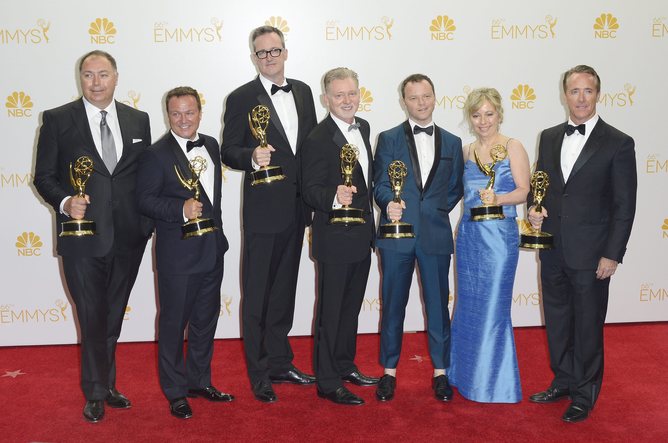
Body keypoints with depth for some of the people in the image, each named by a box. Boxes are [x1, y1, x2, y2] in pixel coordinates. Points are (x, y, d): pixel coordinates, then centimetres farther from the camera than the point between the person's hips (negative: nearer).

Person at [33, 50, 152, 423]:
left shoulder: (138, 120, 7)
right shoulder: (57, 120, -2)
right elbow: (44, 176, 0)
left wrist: (148, 220, 3)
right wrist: (65, 202, -18)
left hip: (128, 237, 3)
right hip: (82, 237, -3)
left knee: (114, 316, 16)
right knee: (92, 318, 4)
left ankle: (106, 385, 33)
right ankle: (96, 392, 21)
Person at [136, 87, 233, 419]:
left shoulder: (211, 145, 10)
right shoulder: (156, 154, -10)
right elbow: (145, 200, -14)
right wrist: (182, 210, -25)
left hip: (212, 249, 7)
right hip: (178, 254, -7)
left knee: (205, 320, 16)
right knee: (174, 322, 5)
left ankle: (199, 381, 32)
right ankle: (175, 392, 18)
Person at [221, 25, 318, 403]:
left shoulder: (303, 92, 9)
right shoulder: (242, 98, -7)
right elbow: (229, 152, -6)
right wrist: (252, 157, -28)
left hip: (296, 208, 6)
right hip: (263, 210, -6)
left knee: (284, 289, 16)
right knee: (257, 293, 3)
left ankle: (280, 362, 29)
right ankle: (260, 373, 13)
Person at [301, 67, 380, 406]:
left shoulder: (363, 127, 7)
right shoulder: (318, 140, -18)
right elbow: (310, 190, -20)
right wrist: (334, 197, -39)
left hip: (361, 237, 8)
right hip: (335, 239, -8)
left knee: (351, 306, 20)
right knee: (330, 311, 2)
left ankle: (345, 366, 36)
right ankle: (327, 381, 13)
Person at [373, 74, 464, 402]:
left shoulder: (452, 143, 11)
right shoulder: (389, 139, 4)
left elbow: (455, 188, 13)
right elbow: (380, 184, -3)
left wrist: (436, 211, 0)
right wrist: (390, 203, -22)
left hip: (435, 236, 2)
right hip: (397, 233, -1)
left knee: (438, 305, 7)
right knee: (393, 305, 7)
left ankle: (440, 371, 20)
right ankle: (389, 371, 19)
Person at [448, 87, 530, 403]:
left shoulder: (512, 147, -4)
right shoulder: (467, 151, 12)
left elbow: (523, 191, -10)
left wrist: (497, 199, -26)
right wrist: (460, 227, 10)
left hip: (500, 235, -5)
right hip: (468, 234, 6)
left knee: (493, 306, -1)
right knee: (468, 304, 12)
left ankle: (495, 381, 13)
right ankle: (467, 373, 28)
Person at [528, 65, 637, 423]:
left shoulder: (618, 144, -8)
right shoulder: (549, 137, 7)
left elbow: (624, 206, -8)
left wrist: (612, 255, -12)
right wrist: (535, 210, -5)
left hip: (590, 253, -5)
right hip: (552, 250, 5)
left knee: (588, 326, 7)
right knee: (557, 321, 16)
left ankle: (584, 395, 23)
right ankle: (563, 382, 34)